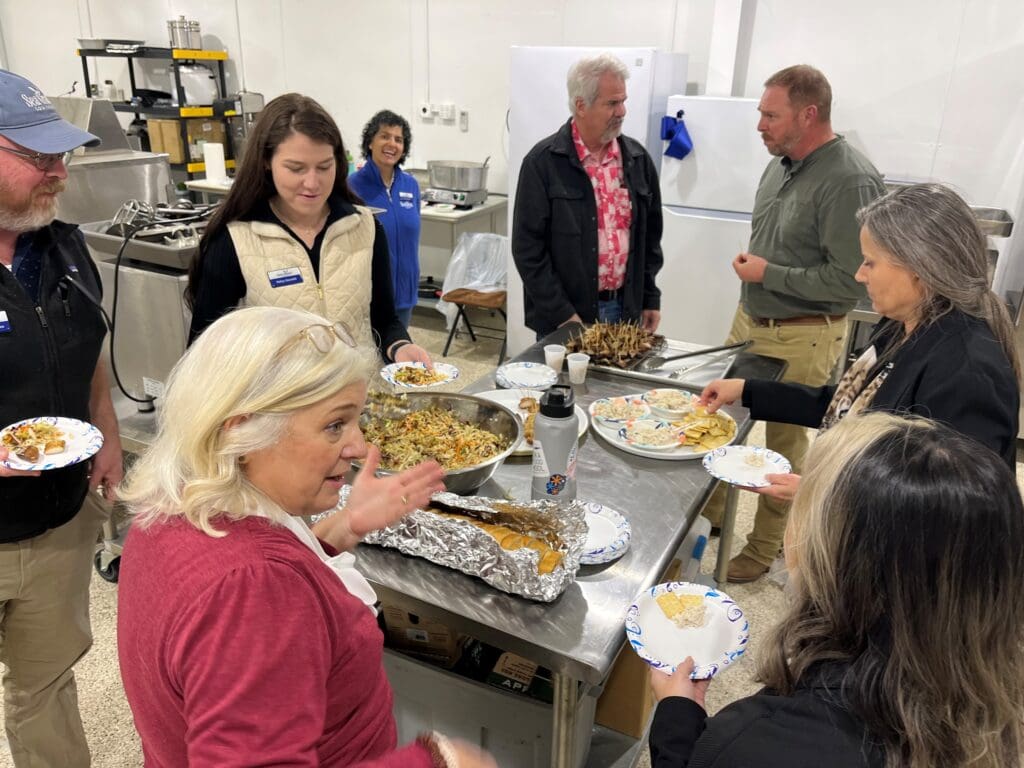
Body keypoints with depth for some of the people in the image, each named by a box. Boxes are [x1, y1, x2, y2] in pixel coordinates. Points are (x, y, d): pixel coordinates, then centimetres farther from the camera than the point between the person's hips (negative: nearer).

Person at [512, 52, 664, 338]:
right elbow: (527, 247, -11)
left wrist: (651, 298, 10)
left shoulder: (637, 158, 6)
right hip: (563, 318, -4)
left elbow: (650, 235, 13)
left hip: (626, 311, 4)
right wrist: (562, 314, -14)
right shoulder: (543, 162, -9)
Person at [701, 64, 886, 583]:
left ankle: (763, 550, 25)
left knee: (785, 446, 7)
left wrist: (769, 274, -19)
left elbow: (851, 280, -24)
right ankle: (707, 514, 38)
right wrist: (749, 264, 10)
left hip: (801, 339, -8)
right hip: (750, 320, 8)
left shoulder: (849, 180, -20)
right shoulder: (780, 165, 6)